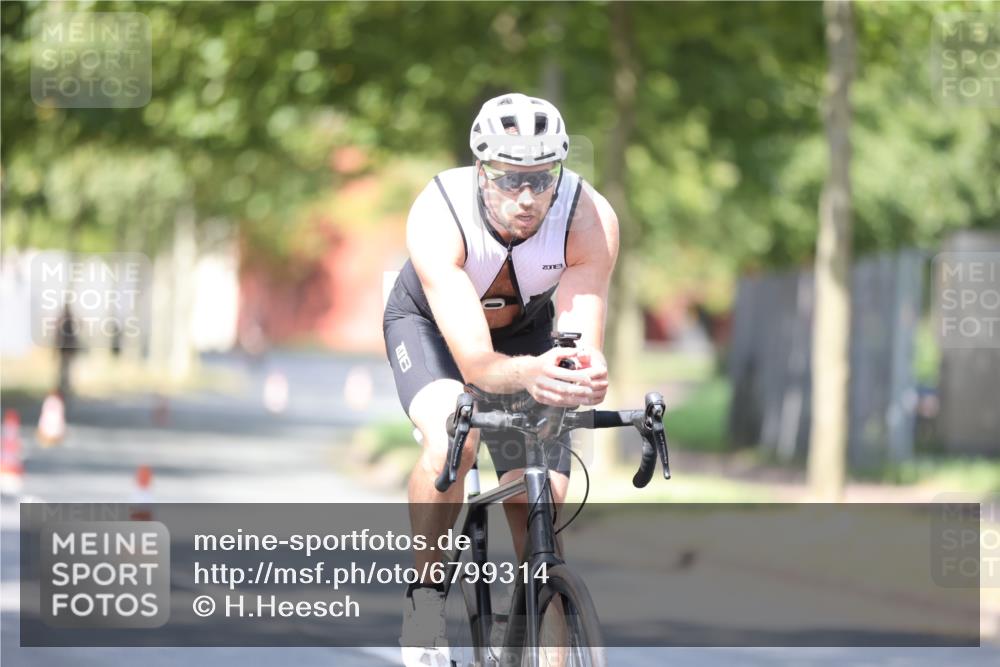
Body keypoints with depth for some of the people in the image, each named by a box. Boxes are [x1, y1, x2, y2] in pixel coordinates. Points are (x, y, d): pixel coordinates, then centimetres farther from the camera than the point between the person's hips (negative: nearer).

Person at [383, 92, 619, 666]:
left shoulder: (591, 220, -34)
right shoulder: (437, 217, -40)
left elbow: (581, 342, -39)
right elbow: (475, 363, -46)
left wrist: (587, 375, -63)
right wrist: (529, 374, -67)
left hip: (526, 328, 3)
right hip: (429, 322, -3)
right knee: (451, 439, -33)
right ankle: (425, 598, -14)